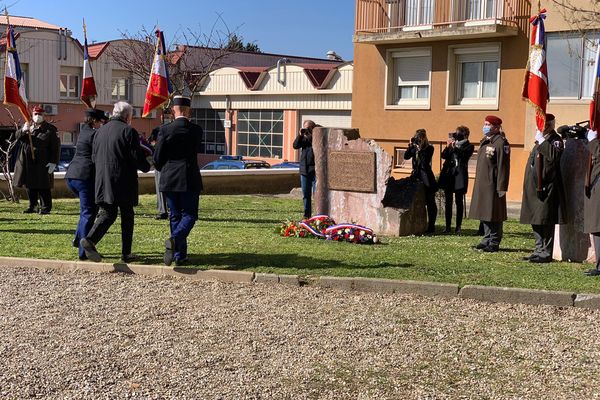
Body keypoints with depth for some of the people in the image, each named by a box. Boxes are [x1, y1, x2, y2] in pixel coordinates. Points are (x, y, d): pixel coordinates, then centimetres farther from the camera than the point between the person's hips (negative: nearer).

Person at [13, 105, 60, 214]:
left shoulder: (50, 129, 1)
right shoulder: (27, 126, 14)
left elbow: (55, 147, -4)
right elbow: (17, 136, 0)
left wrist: (53, 162, -12)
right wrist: (23, 130, -23)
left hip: (42, 164, -4)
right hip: (27, 162, 4)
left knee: (43, 186, -4)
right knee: (30, 185, 10)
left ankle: (46, 207, 4)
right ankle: (32, 206, 22)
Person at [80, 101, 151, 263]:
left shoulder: (100, 131, 11)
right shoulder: (128, 131, -8)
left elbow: (94, 157, 15)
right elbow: (138, 157, -11)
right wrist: (146, 167, 9)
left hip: (102, 182, 5)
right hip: (124, 182, -5)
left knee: (107, 214, 9)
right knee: (127, 216, 7)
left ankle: (90, 239, -15)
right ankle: (126, 253, 10)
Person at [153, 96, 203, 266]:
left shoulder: (165, 130, -7)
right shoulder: (196, 130, -4)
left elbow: (157, 158, -3)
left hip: (169, 180, 1)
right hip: (190, 180, -1)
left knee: (175, 216, 11)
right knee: (189, 215, 6)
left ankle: (179, 255, 11)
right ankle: (175, 239, -22)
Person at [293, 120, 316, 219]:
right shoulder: (304, 138, 13)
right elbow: (295, 145, 2)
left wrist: (311, 136, -17)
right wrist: (300, 135, -8)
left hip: (315, 170, -6)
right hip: (304, 170, 6)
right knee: (306, 195, 10)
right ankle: (307, 214, 17)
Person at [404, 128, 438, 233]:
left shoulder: (429, 148, -5)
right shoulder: (415, 148, 9)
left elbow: (426, 161, -16)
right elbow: (406, 156, 0)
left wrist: (420, 150, -19)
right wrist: (411, 145, -9)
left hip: (426, 178, -5)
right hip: (416, 176, 5)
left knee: (430, 202, 0)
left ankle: (431, 226, 3)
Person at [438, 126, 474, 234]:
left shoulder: (469, 146, 2)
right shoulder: (453, 144, 14)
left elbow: (463, 155, -14)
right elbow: (444, 155, 4)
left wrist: (454, 146, -16)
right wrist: (448, 146, -11)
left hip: (459, 176, -4)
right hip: (448, 174, 4)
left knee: (459, 202, 0)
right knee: (448, 202, 5)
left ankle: (458, 226, 4)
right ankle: (448, 226, 8)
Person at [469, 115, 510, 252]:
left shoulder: (501, 143, -12)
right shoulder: (484, 142, 15)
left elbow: (503, 166, -17)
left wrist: (501, 187, -19)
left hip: (492, 185, -9)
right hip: (481, 184, 9)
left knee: (494, 215, -2)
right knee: (484, 214, 14)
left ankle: (494, 243, 6)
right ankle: (487, 239, 24)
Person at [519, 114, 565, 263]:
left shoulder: (555, 140, -7)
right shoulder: (540, 141, 19)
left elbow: (555, 156, -28)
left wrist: (542, 141, -23)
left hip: (546, 187, -9)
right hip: (535, 187, 9)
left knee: (545, 221, -5)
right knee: (536, 221, 14)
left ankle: (546, 253, 0)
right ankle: (539, 250, 23)